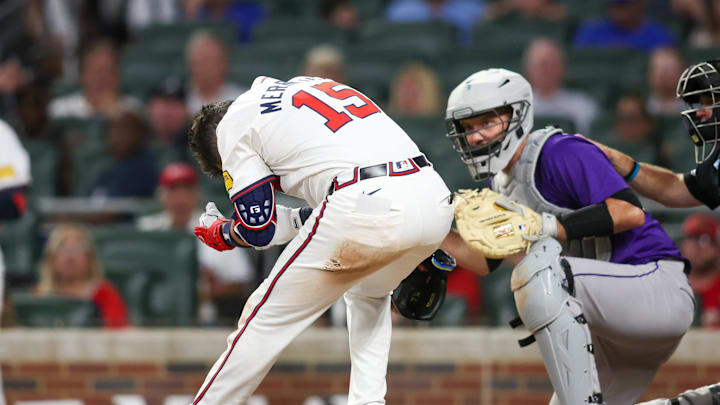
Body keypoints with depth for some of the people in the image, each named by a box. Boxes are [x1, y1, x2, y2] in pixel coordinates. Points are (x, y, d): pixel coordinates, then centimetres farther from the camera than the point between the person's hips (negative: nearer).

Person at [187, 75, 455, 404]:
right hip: (433, 197, 7)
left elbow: (259, 230, 10)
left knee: (268, 316, 9)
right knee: (369, 293, 34)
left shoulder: (234, 123, 12)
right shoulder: (307, 84, 33)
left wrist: (223, 233, 31)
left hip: (366, 210, -7)